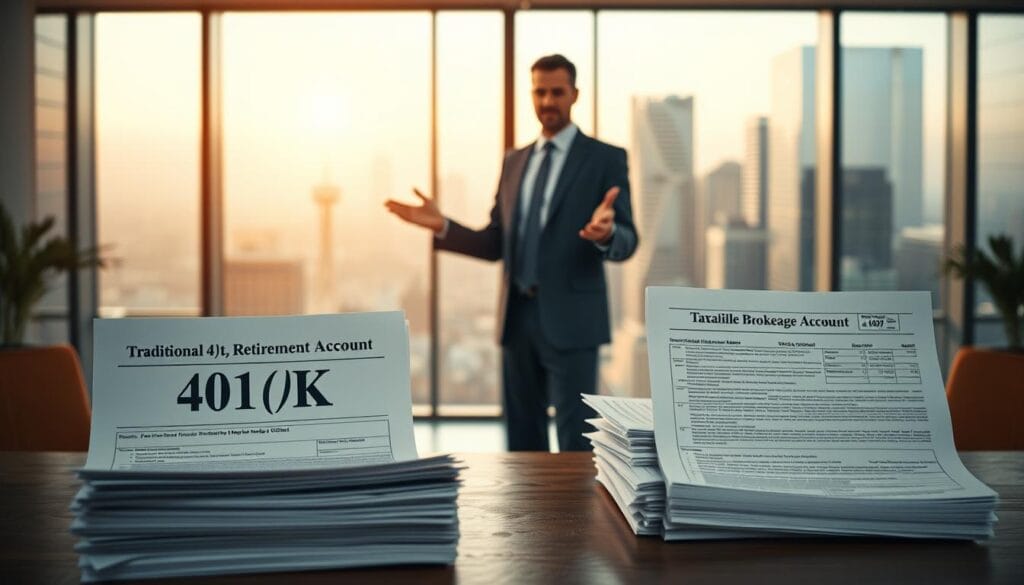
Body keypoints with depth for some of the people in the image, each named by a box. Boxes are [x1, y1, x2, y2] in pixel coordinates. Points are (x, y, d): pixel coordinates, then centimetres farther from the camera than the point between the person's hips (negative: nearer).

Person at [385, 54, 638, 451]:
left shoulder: (605, 159, -2)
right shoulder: (515, 161, 14)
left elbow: (626, 243, -9)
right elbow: (495, 245, 13)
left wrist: (605, 233, -32)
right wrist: (441, 226, -2)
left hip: (569, 319, -5)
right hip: (518, 317, 6)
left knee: (575, 438, -4)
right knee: (522, 435, 12)